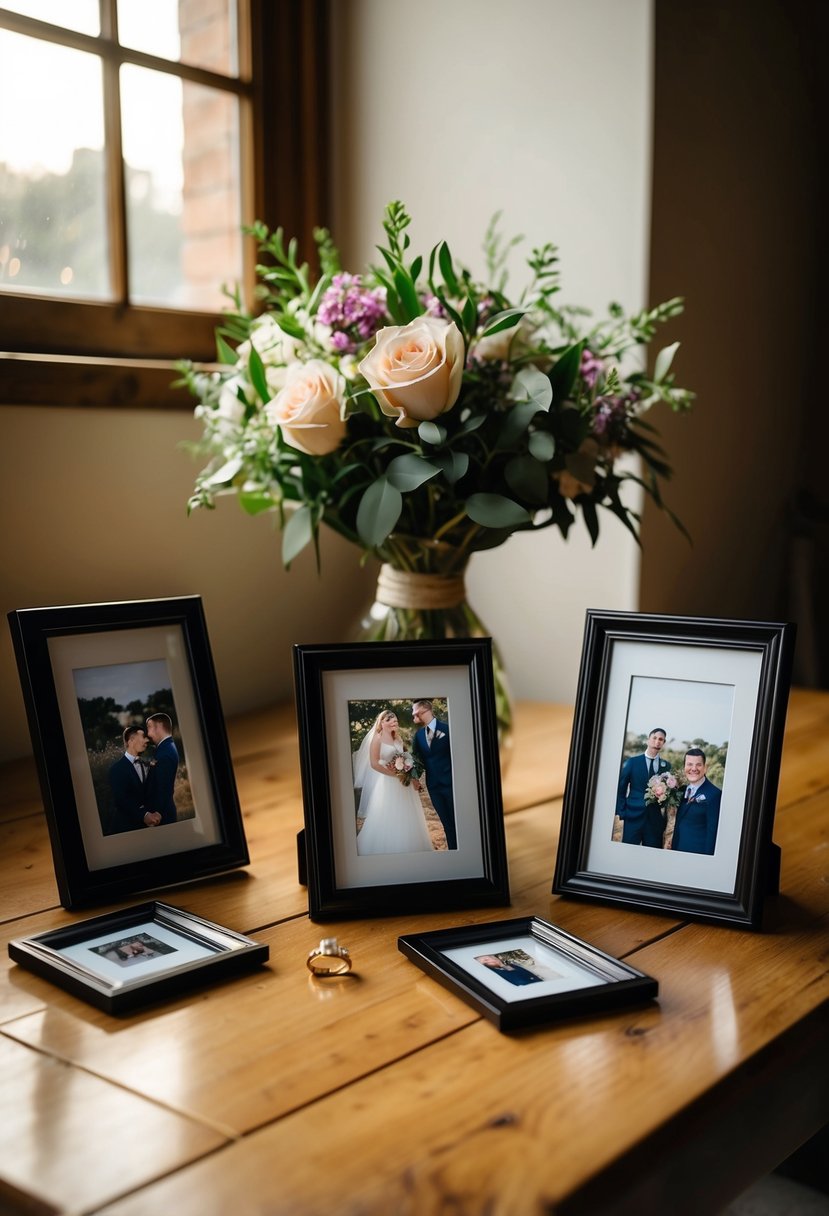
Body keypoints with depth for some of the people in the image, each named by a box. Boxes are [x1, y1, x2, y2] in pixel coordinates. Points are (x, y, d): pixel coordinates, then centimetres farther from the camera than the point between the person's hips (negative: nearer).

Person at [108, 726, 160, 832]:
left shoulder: (142, 766, 13)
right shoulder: (117, 768, -9)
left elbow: (148, 794, 8)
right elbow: (121, 799, -18)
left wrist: (155, 812, -10)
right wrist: (143, 815, -24)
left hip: (146, 823, 6)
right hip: (128, 824, -6)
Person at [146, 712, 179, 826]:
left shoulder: (164, 754, -20)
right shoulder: (169, 747, 10)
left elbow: (162, 790, -21)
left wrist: (156, 815, -17)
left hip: (163, 813, -9)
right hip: (167, 810, 9)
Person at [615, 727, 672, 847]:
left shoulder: (666, 765, 8)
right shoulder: (632, 762, 2)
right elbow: (620, 789, 3)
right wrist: (622, 814, -4)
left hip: (655, 819, 2)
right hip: (633, 817, -2)